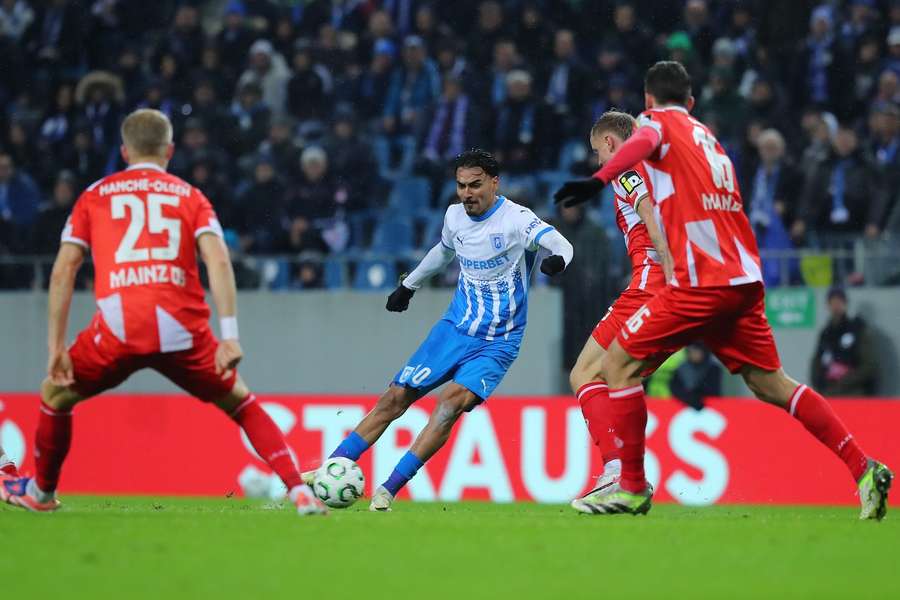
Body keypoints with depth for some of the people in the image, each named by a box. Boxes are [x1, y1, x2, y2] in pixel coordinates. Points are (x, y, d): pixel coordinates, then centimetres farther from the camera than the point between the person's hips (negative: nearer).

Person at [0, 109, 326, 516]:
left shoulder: (95, 196, 19)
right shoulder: (189, 196, 17)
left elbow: (63, 270, 10)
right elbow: (218, 261, 1)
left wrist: (56, 346, 10)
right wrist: (229, 337, -5)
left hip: (118, 328, -1)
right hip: (182, 329, 1)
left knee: (55, 395, 26)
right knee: (240, 402, 20)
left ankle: (41, 491, 38)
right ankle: (300, 492, 6)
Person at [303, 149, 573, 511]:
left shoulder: (515, 219, -15)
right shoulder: (455, 216, 3)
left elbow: (560, 244, -29)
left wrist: (557, 259, -53)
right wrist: (409, 285, 36)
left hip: (497, 343, -5)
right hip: (454, 330, 5)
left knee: (453, 401, -26)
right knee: (396, 398, 0)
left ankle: (389, 491, -23)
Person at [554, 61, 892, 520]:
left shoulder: (659, 121, 4)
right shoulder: (709, 137, 25)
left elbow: (644, 141, -20)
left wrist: (598, 180, -35)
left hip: (704, 281, -8)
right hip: (746, 279, 8)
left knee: (618, 364, -1)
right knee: (771, 384, 14)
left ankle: (632, 487, -2)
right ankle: (863, 470, 9)